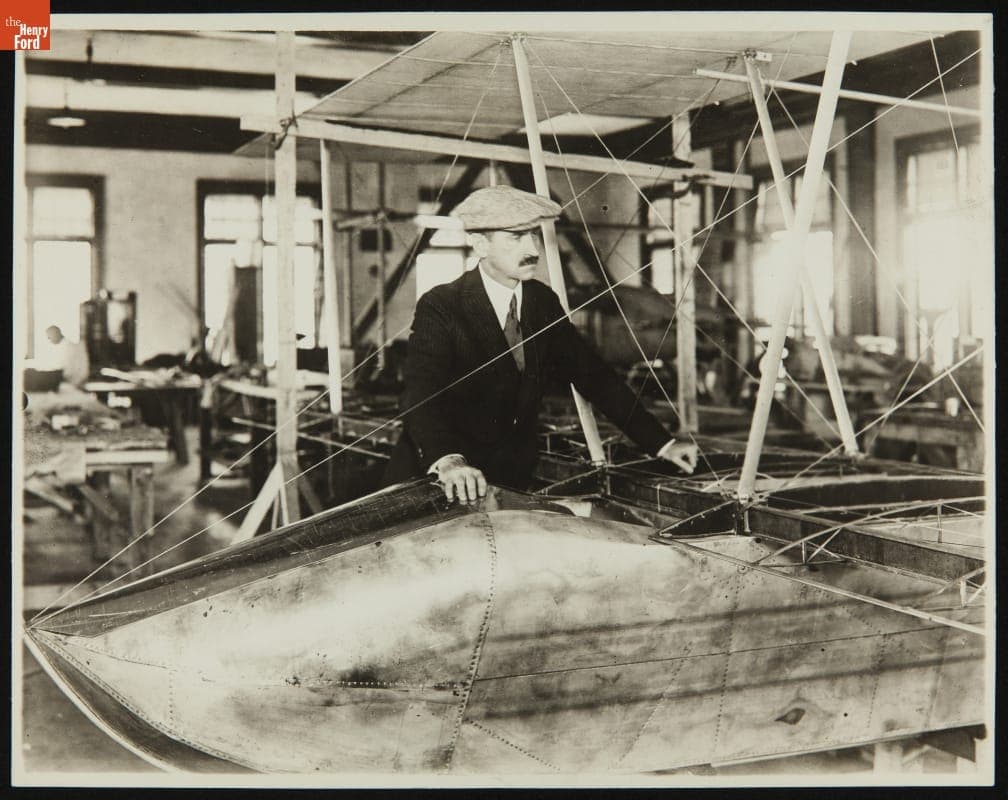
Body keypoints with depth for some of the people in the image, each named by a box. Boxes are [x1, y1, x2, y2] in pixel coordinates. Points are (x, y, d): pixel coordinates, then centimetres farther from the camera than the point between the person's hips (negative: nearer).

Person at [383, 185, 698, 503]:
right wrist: (448, 460, -47)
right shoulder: (439, 308, -15)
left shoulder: (543, 302, 4)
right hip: (437, 481, -5)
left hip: (513, 479, 5)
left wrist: (662, 444, 2)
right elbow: (420, 396, -28)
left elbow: (595, 375, 8)